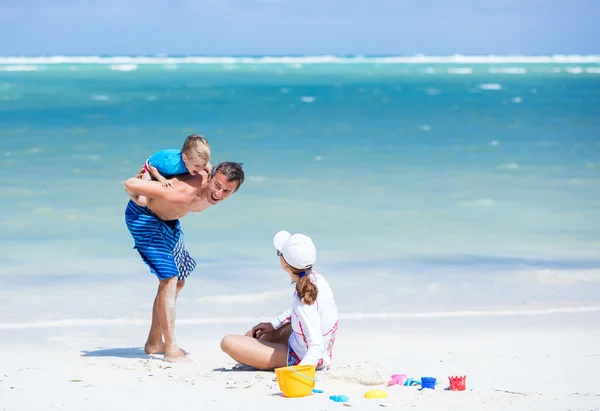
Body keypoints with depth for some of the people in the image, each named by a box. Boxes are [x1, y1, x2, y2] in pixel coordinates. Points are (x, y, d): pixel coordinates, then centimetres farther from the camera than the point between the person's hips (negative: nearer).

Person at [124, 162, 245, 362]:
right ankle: (171, 349, -17)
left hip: (168, 220, 9)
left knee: (178, 281, 15)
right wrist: (139, 201, -19)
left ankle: (154, 342, 28)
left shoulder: (213, 195, -17)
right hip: (144, 216, -9)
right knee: (169, 278, -18)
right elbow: (130, 184, -40)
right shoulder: (183, 193, -41)